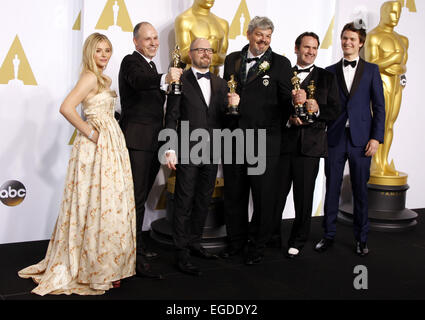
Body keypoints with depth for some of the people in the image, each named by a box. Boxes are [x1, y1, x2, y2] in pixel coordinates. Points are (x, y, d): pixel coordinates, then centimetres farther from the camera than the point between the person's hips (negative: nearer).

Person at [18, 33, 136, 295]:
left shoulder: (103, 79, 17)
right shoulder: (90, 77, -11)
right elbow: (66, 108, -24)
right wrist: (90, 133, -17)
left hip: (111, 145, 9)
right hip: (96, 146, -9)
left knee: (112, 202, 12)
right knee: (98, 204, -4)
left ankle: (108, 264, 23)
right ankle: (95, 271, 7)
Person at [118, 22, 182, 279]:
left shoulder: (151, 65, 20)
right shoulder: (131, 62, -8)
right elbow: (139, 80, -32)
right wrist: (164, 78, -50)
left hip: (153, 141, 9)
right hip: (137, 140, -9)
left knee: (141, 195, 17)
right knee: (137, 197, -10)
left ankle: (137, 245, 29)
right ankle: (136, 257, -7)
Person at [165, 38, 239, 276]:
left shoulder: (220, 84, 12)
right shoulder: (181, 81, -3)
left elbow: (222, 119, 12)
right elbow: (172, 118, -5)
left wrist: (230, 106, -9)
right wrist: (171, 150, -12)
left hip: (211, 153, 5)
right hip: (187, 152, -5)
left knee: (204, 201, 14)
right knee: (184, 203, 0)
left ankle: (195, 243, 29)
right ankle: (182, 253, 7)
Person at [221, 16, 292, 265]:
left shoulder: (281, 63, 1)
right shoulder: (232, 60, 11)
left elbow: (287, 101, 1)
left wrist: (276, 128, -4)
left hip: (264, 141, -3)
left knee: (264, 196, 3)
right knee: (234, 194, 12)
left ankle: (257, 245, 19)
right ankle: (237, 241, 28)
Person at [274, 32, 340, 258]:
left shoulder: (327, 77, 11)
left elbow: (334, 112, 5)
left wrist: (317, 110, -14)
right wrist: (289, 117, -12)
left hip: (310, 145, 0)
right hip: (283, 142, 0)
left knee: (304, 195, 5)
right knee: (276, 194, 2)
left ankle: (297, 241, 19)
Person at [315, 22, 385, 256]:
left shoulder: (371, 70, 6)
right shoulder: (330, 72, 10)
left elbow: (379, 106, 3)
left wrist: (376, 137, -5)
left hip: (361, 139, -1)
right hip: (335, 138, 1)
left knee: (360, 190, 5)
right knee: (332, 188, 5)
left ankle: (361, 238, 18)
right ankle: (329, 235, 17)